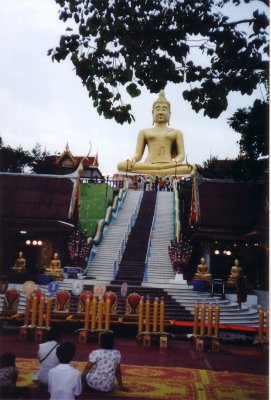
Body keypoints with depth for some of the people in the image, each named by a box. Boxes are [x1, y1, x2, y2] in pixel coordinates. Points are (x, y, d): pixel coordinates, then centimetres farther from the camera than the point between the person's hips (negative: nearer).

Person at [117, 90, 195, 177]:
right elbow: (138, 154, 15)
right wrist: (133, 159, -11)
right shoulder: (144, 132, 24)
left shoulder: (176, 132, 23)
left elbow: (181, 154, 12)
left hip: (169, 165, 0)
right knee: (121, 165, -32)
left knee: (191, 167, -34)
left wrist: (176, 161, -14)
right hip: (148, 165, 1)